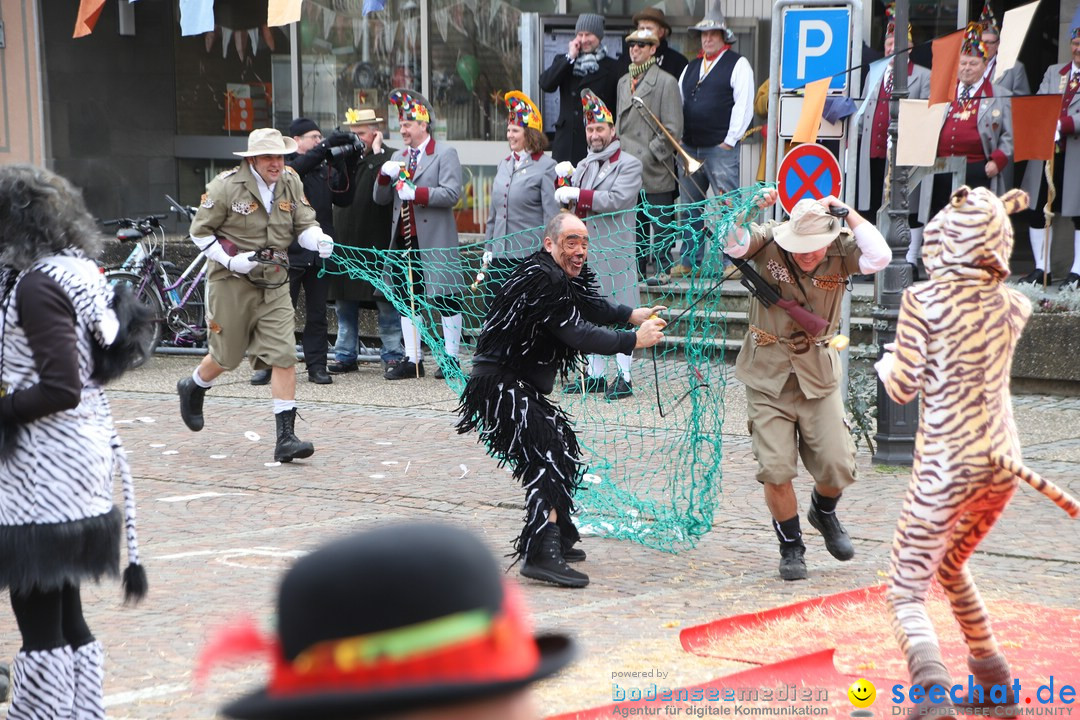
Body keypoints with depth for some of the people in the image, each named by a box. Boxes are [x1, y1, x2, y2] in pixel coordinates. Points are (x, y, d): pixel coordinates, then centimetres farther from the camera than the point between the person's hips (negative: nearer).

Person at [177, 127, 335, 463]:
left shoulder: (291, 182, 4)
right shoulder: (226, 186, -9)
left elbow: (304, 224, 6)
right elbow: (200, 232, -4)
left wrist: (318, 239, -17)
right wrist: (231, 259, -16)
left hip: (274, 285, 4)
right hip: (231, 284, -3)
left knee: (284, 356, -8)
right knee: (227, 356, 9)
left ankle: (285, 437, -5)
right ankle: (194, 388, 44)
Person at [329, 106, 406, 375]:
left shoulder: (388, 157, -2)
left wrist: (377, 151, -15)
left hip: (377, 243, -6)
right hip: (344, 243, 6)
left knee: (386, 306, 0)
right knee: (344, 305, 11)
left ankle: (392, 355, 7)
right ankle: (345, 355, 19)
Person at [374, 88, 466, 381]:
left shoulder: (445, 154, -2)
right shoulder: (398, 157, 17)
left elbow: (452, 193, -15)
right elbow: (380, 199, 14)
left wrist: (416, 193, -21)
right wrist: (384, 176, -5)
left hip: (435, 243, -6)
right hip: (404, 241, 7)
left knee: (446, 298, 0)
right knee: (407, 300, 8)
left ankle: (451, 358, 7)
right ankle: (412, 360, 14)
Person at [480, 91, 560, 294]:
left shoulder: (546, 167, -6)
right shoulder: (504, 165, 14)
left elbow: (551, 213, -9)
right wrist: (487, 251, 17)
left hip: (529, 254, -6)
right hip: (499, 254, 6)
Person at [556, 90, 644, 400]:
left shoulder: (629, 165, -3)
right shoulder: (585, 165, 19)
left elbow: (616, 199, -18)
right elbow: (566, 198, 15)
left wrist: (578, 195, -17)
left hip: (615, 251, -7)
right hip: (586, 251, 7)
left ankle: (624, 378, 0)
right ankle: (595, 375, 21)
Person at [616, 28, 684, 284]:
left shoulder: (666, 82, -5)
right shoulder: (623, 82, 16)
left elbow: (673, 129, -9)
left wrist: (649, 155, -13)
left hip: (655, 171, -6)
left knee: (660, 224, -2)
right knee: (634, 222, 10)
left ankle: (662, 269, 6)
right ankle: (637, 268, 17)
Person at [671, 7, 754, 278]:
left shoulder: (738, 64, -1)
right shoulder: (691, 67, 19)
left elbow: (743, 105, -9)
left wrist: (730, 140, -13)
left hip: (721, 148, -7)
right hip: (689, 147, 7)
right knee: (690, 206, 10)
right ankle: (689, 261, 17)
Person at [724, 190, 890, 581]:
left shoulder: (841, 252, -7)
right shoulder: (768, 241, -9)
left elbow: (879, 258, -25)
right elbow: (733, 245, -25)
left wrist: (847, 213, -19)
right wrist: (752, 207, -28)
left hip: (819, 376, 1)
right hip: (768, 377, -1)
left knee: (838, 467, 0)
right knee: (775, 471, -4)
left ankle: (824, 512, 36)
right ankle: (791, 546, 19)